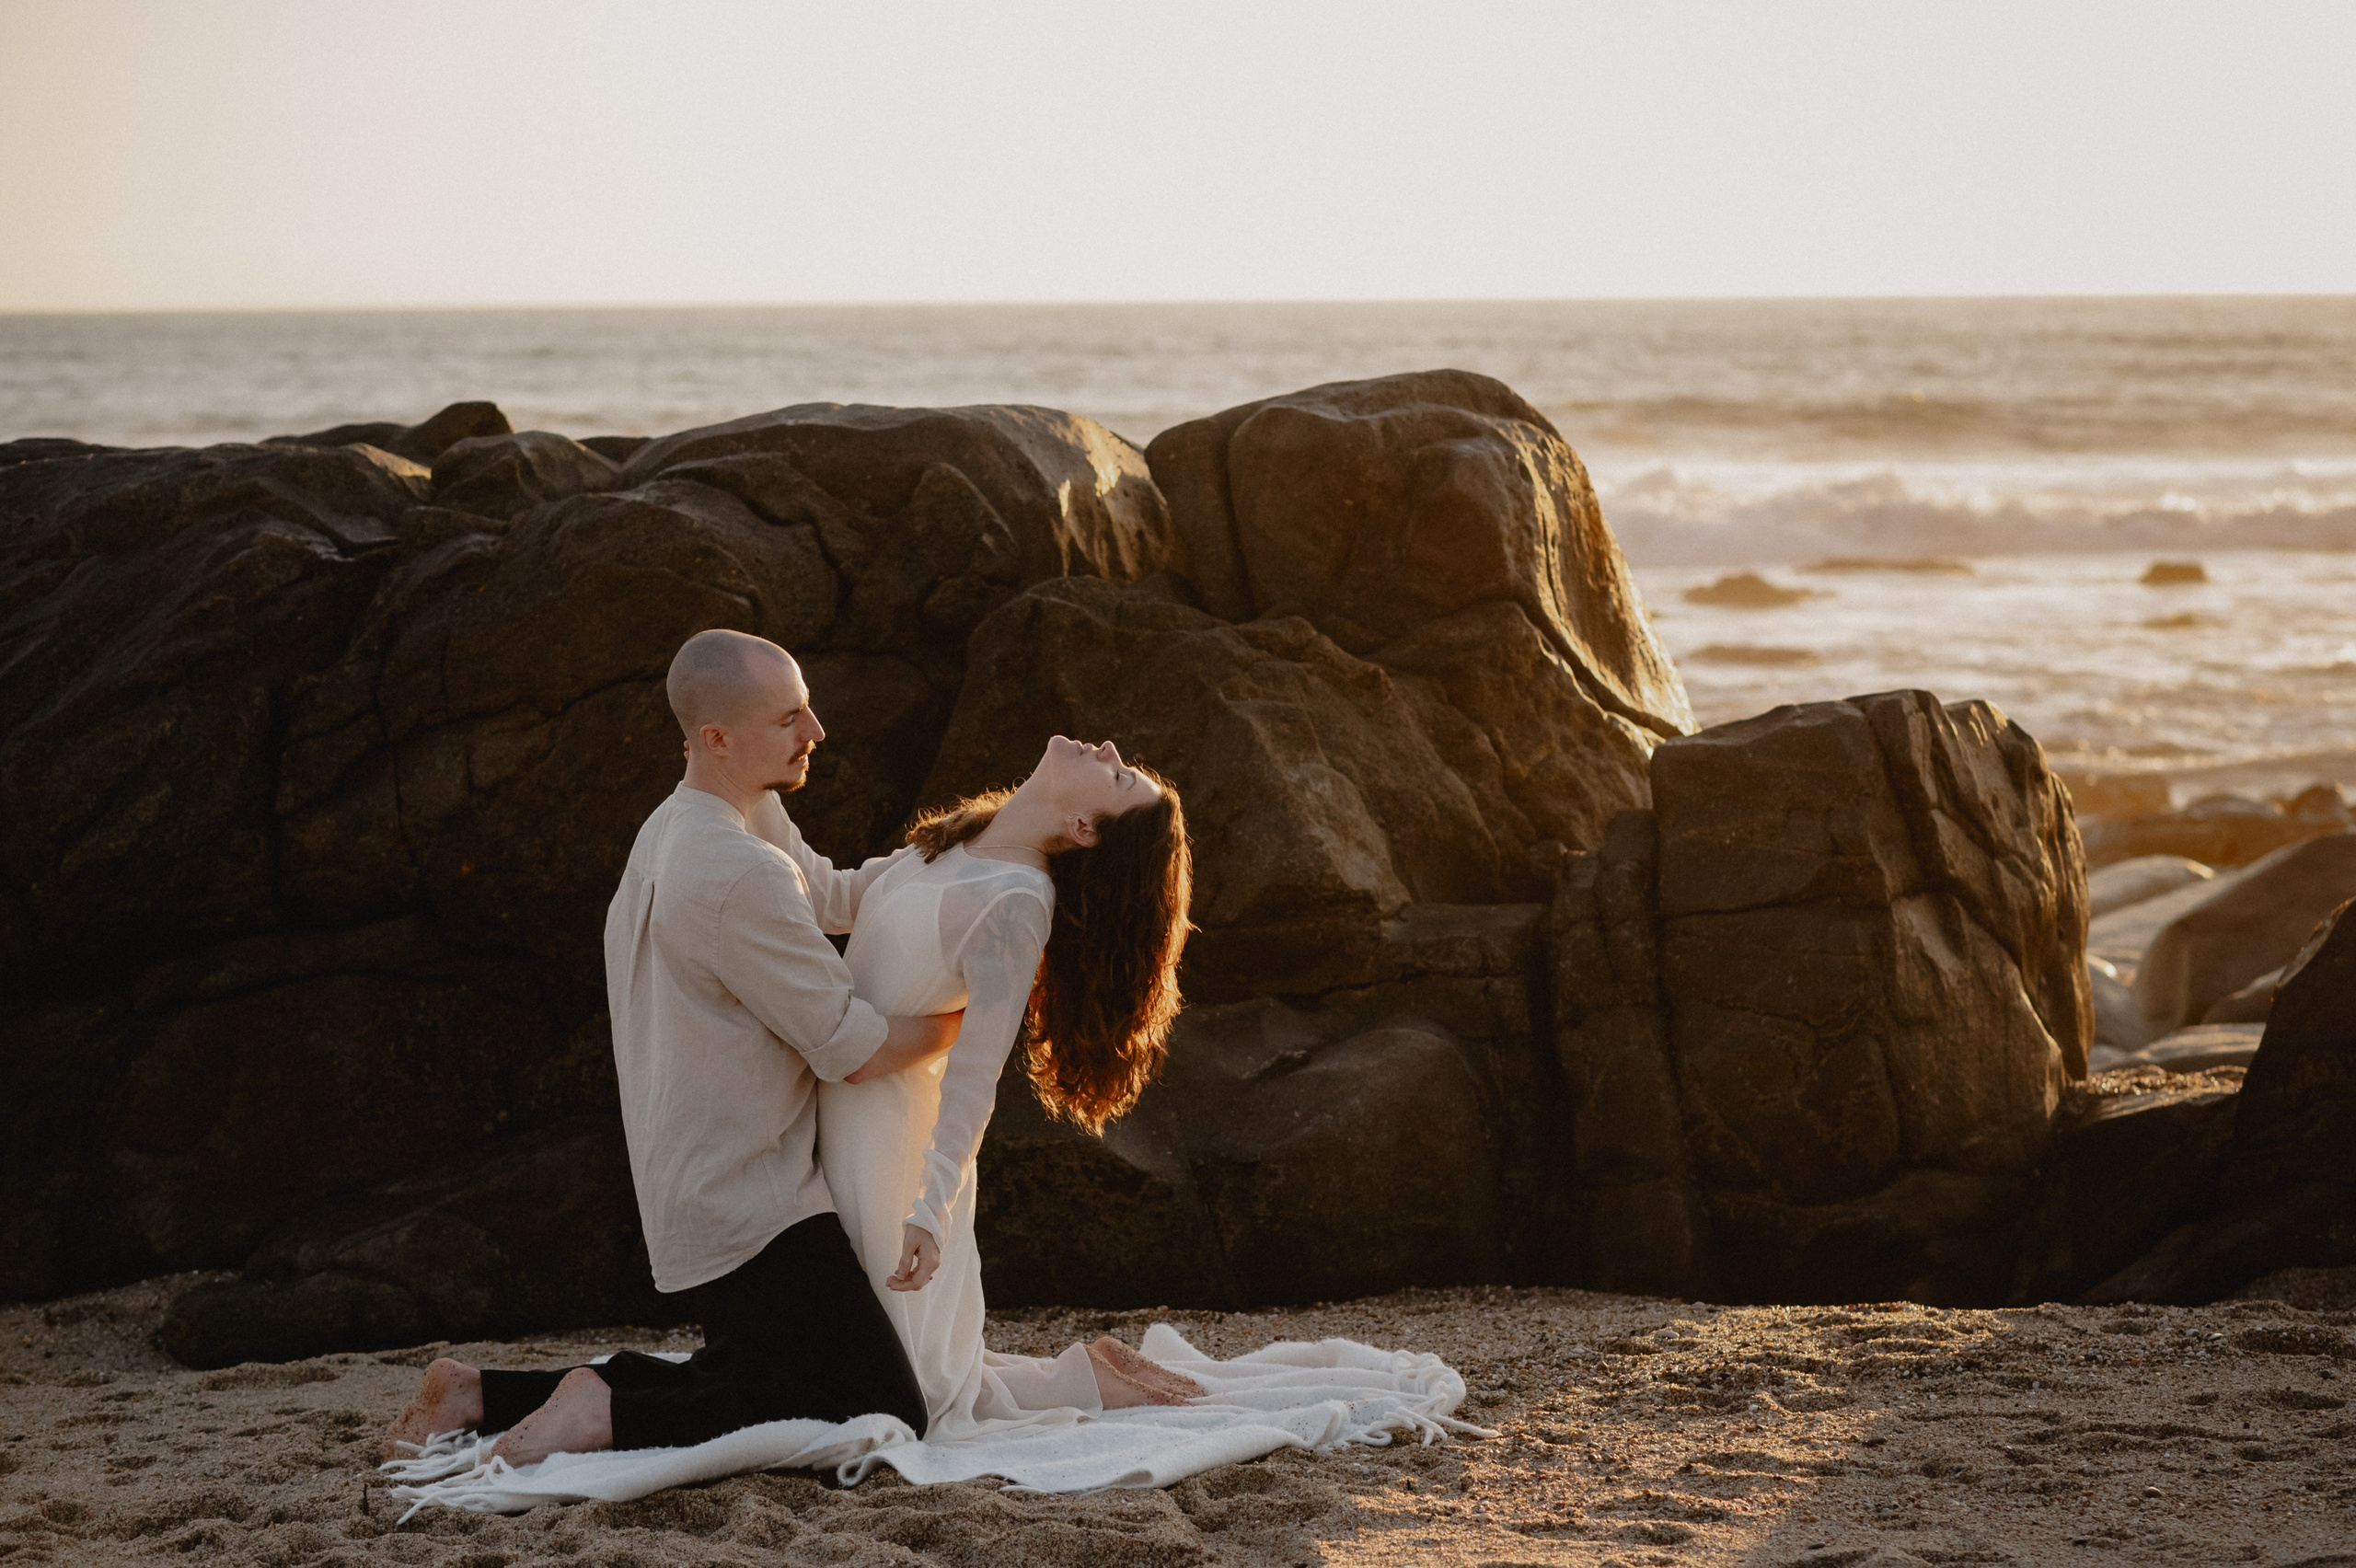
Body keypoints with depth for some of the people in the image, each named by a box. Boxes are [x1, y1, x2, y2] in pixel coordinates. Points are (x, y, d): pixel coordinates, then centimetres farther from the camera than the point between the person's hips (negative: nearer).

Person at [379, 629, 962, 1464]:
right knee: (883, 1408, -9)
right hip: (754, 1208, -10)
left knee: (749, 1380, 25)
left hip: (689, 1198, 10)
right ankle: (613, 1413, -13)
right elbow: (853, 1048, -16)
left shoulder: (665, 836, 11)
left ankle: (487, 1394, 15)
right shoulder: (740, 875, -21)